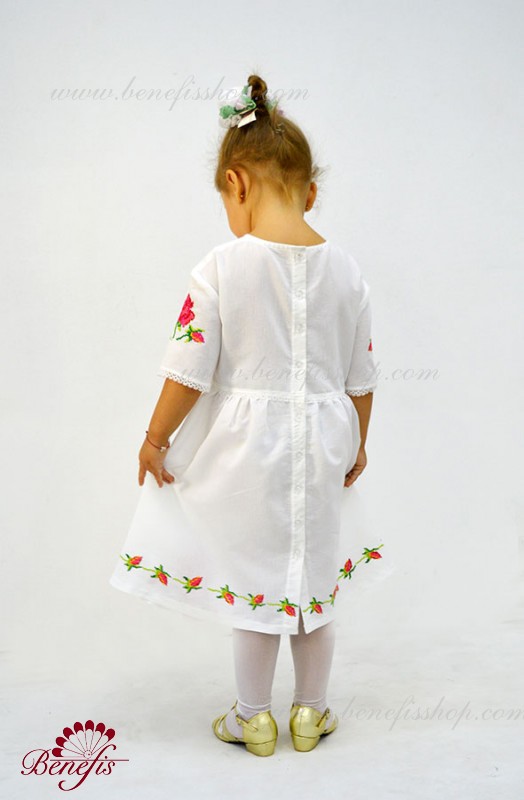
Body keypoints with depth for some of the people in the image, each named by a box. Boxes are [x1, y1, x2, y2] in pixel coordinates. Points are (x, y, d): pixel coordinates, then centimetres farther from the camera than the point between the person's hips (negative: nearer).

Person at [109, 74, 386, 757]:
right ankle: (311, 711, 32)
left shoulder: (221, 266, -15)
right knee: (313, 578, 17)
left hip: (247, 443, -3)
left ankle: (253, 717, 28)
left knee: (252, 577, 12)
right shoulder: (345, 268, -2)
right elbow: (361, 378, 5)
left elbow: (189, 371, -13)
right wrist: (357, 443, 19)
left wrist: (155, 439, 1)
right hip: (321, 444, 3)